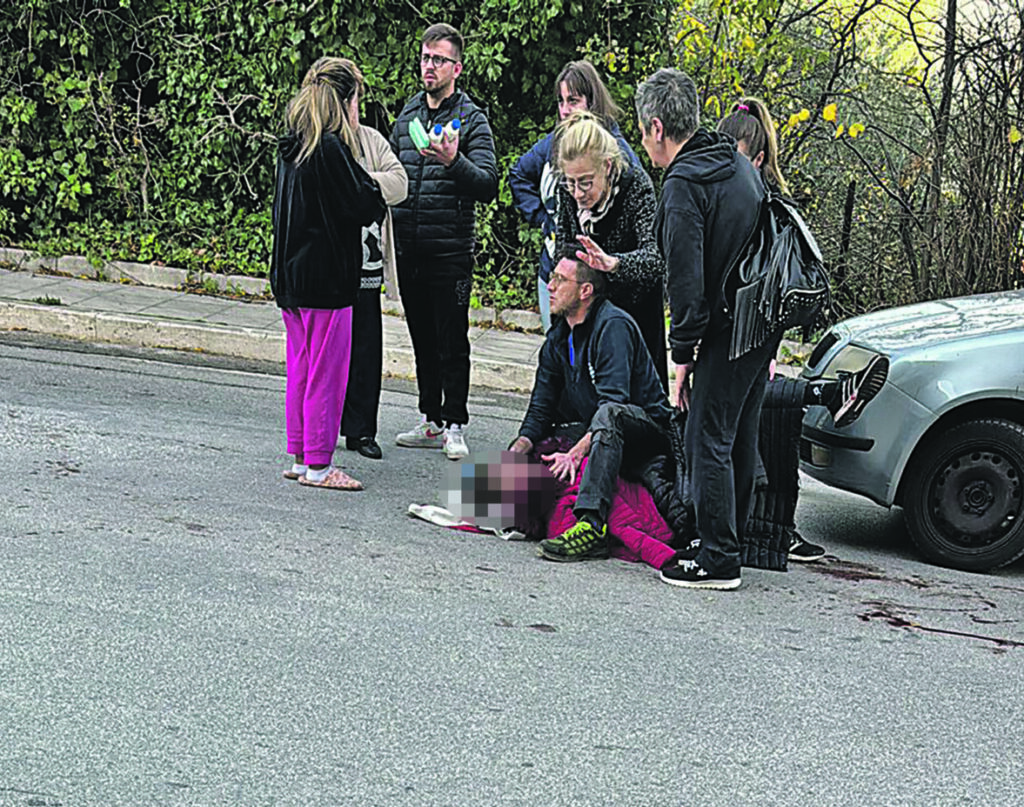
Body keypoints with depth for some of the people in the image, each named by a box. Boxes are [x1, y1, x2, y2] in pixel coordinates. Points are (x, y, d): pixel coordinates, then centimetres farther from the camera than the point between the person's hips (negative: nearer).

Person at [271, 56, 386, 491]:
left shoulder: (292, 146, 9)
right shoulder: (330, 148, -18)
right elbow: (366, 206, -17)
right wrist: (374, 188, 3)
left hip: (290, 273, 9)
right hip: (327, 277, -9)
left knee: (300, 369, 15)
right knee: (327, 372, 0)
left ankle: (301, 457, 22)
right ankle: (318, 465, 5)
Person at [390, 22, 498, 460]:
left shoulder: (472, 119, -4)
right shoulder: (407, 115, 13)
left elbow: (488, 184, -14)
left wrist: (454, 162, -29)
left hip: (450, 249, -6)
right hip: (408, 248, 6)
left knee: (452, 342, -2)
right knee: (422, 338, 13)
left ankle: (454, 426, 5)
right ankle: (431, 421, 21)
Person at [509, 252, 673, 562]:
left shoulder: (613, 326, -16)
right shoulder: (558, 338, 9)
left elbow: (613, 401, -27)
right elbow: (541, 409, 7)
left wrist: (577, 452, -38)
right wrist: (519, 448, -12)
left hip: (647, 429, -9)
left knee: (608, 414, -40)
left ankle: (592, 527, -52)